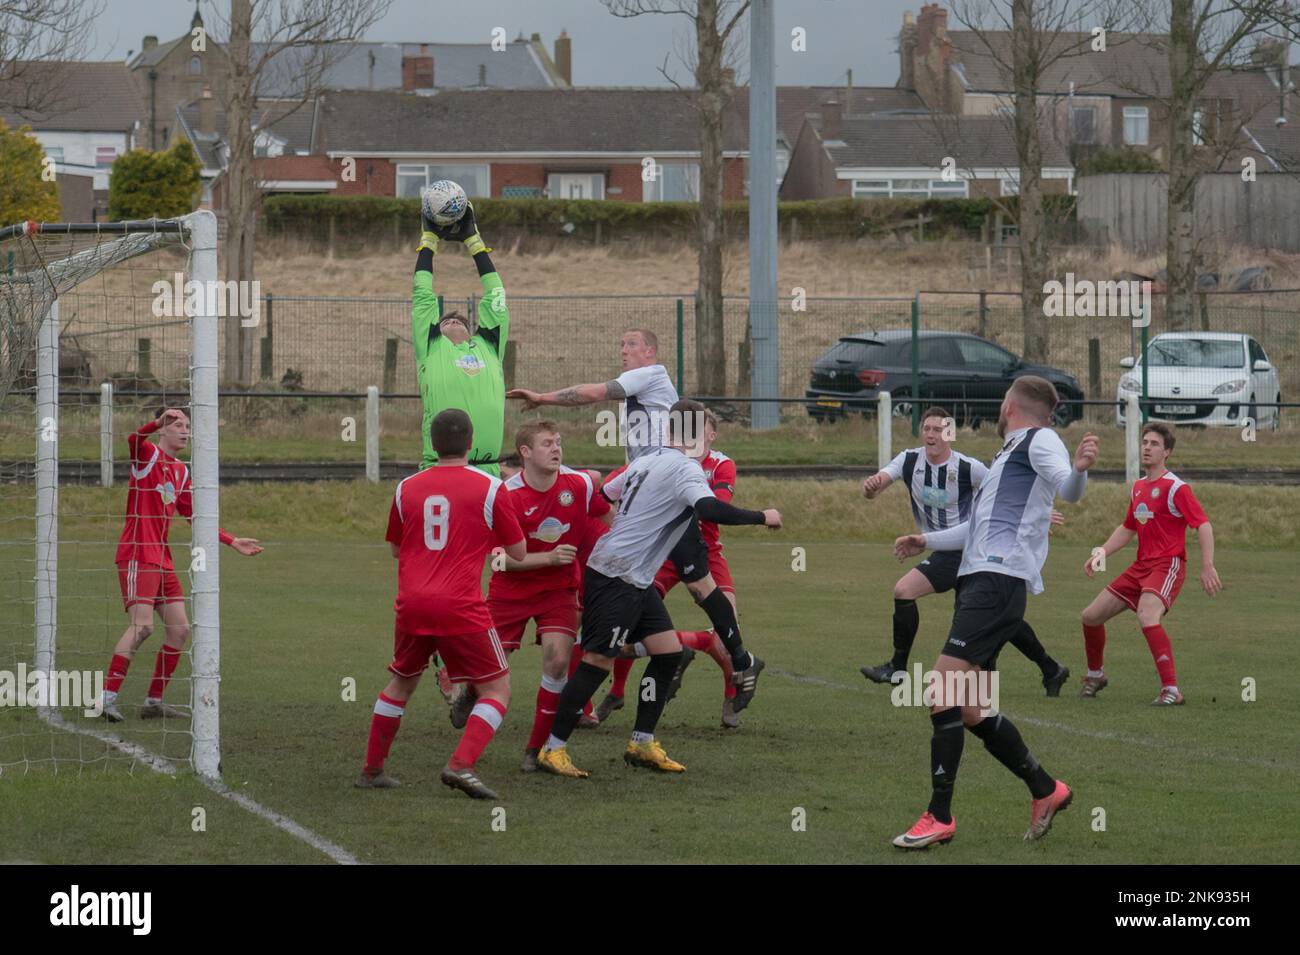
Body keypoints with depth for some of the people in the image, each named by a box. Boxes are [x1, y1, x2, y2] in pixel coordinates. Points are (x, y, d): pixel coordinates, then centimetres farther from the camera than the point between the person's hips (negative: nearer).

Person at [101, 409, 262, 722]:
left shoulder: (181, 471, 19)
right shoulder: (148, 455, -4)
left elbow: (195, 517, 27)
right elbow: (134, 440, -29)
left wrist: (232, 542, 22)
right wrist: (158, 421, -48)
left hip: (162, 560, 8)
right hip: (137, 555, -8)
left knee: (179, 629, 5)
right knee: (142, 625, -20)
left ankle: (154, 701, 13)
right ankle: (108, 696, -20)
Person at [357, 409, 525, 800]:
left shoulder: (407, 488, 9)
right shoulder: (489, 488, -1)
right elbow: (519, 552, 6)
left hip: (412, 605, 4)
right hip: (461, 607, -4)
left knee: (401, 683, 26)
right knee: (497, 689, 4)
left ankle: (372, 769, 29)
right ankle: (461, 765, -16)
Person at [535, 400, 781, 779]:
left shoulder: (646, 461, 14)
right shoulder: (685, 469, -14)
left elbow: (604, 494, 24)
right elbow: (708, 508, -31)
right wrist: (761, 517, -21)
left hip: (635, 581, 10)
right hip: (617, 578, -10)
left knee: (668, 651, 9)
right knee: (598, 661, -8)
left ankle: (642, 744, 12)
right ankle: (552, 750, -3)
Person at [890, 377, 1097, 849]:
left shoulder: (1039, 439, 1)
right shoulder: (1010, 453, 29)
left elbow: (1067, 489, -19)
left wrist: (1080, 468, -41)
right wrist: (927, 541, 43)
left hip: (997, 579, -10)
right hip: (977, 579, 10)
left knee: (944, 687, -18)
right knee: (970, 711, 8)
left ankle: (939, 816, -18)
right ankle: (1045, 790, 20)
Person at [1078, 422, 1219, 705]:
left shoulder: (1176, 488, -10)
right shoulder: (1138, 487, 15)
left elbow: (1203, 525, -15)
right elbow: (1128, 528, 27)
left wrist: (1207, 567, -25)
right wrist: (1101, 554, 15)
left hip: (1168, 565, -8)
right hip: (1141, 566, 8)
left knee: (1147, 617, -34)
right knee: (1091, 615, 8)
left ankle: (1171, 689, -33)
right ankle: (1095, 675, 31)